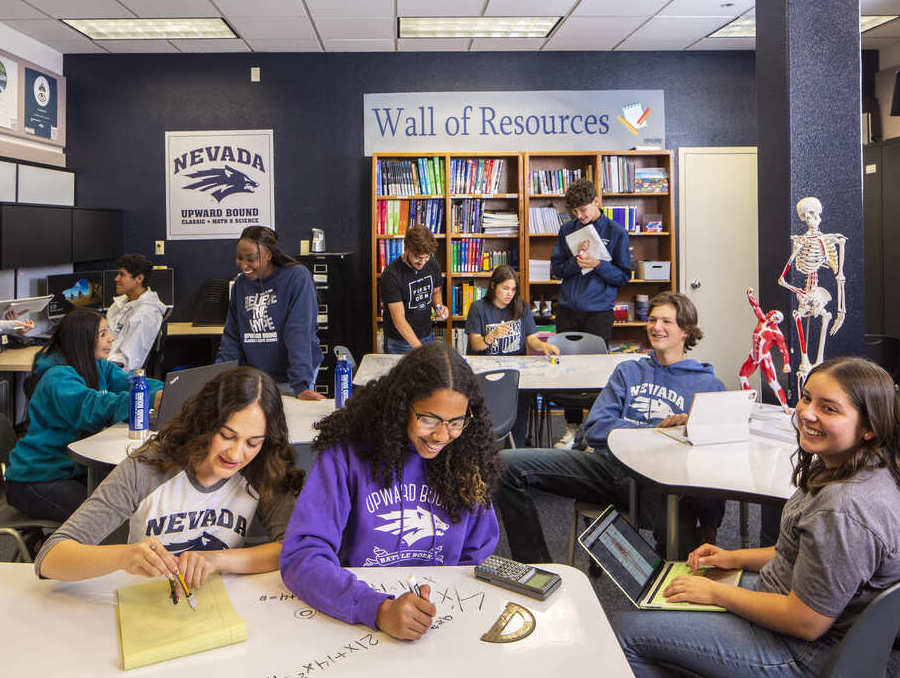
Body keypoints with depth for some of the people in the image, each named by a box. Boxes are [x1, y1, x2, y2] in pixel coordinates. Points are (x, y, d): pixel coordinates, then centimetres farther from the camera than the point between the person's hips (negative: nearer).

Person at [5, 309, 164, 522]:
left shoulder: (102, 368, 6)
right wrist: (150, 400, -50)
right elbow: (93, 407, -38)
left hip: (75, 469, 8)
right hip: (35, 479, -8)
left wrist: (162, 391, -31)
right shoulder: (57, 379, -21)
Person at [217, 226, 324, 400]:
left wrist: (301, 386, -27)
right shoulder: (241, 284, 8)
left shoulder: (297, 277, -11)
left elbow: (299, 334, -20)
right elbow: (232, 337, 10)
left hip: (289, 380, -4)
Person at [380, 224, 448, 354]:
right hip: (400, 343, -5)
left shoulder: (432, 264, -6)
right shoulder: (391, 275, -24)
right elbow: (399, 319, -27)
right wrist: (419, 348, -36)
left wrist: (439, 306, -9)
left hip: (427, 337, 5)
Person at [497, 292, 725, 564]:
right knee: (507, 463, -11)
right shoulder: (628, 371, 23)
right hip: (610, 462, 4)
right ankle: (538, 573, -5)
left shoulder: (709, 385, 15)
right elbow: (595, 429, 8)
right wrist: (657, 429, -2)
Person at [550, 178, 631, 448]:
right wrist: (576, 262, -13)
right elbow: (556, 269, 6)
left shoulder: (616, 232, -1)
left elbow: (624, 275, -1)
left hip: (599, 312, -3)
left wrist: (598, 264, -16)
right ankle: (572, 427, 16)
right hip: (568, 310, 3)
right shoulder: (567, 230, 8)